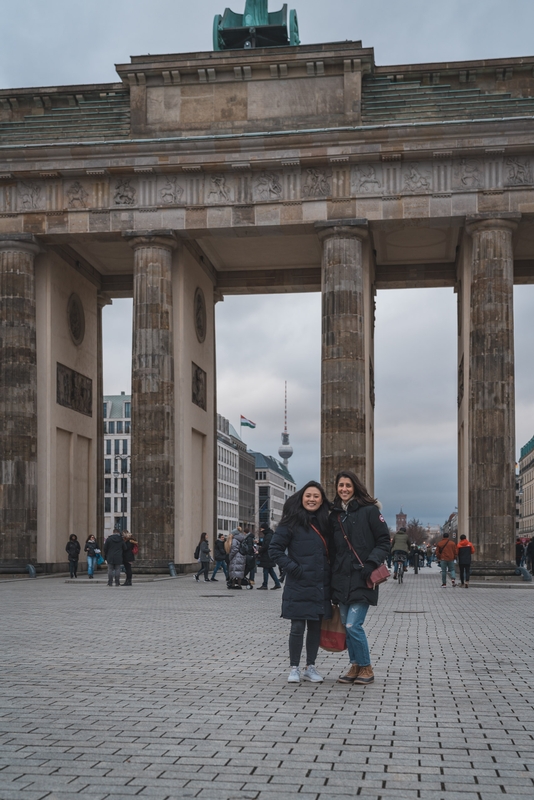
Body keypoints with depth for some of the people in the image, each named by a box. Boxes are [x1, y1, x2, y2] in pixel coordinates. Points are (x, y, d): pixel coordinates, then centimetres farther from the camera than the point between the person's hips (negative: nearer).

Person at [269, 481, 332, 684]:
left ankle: (310, 668, 20)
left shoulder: (325, 523, 9)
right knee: (298, 628, -1)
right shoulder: (292, 523, -6)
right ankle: (294, 669, 11)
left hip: (321, 587, 5)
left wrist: (330, 573, 5)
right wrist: (292, 568, -13)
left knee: (315, 627, 10)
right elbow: (275, 549, -6)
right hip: (299, 586, -5)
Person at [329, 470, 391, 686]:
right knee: (346, 626, 8)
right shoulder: (334, 515, 13)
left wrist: (372, 563, -16)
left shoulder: (369, 510, -3)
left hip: (362, 578, -6)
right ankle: (355, 667, 21)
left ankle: (366, 668, 6)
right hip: (342, 579, 6)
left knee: (353, 625, -11)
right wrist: (332, 576, 12)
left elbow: (384, 541, -3)